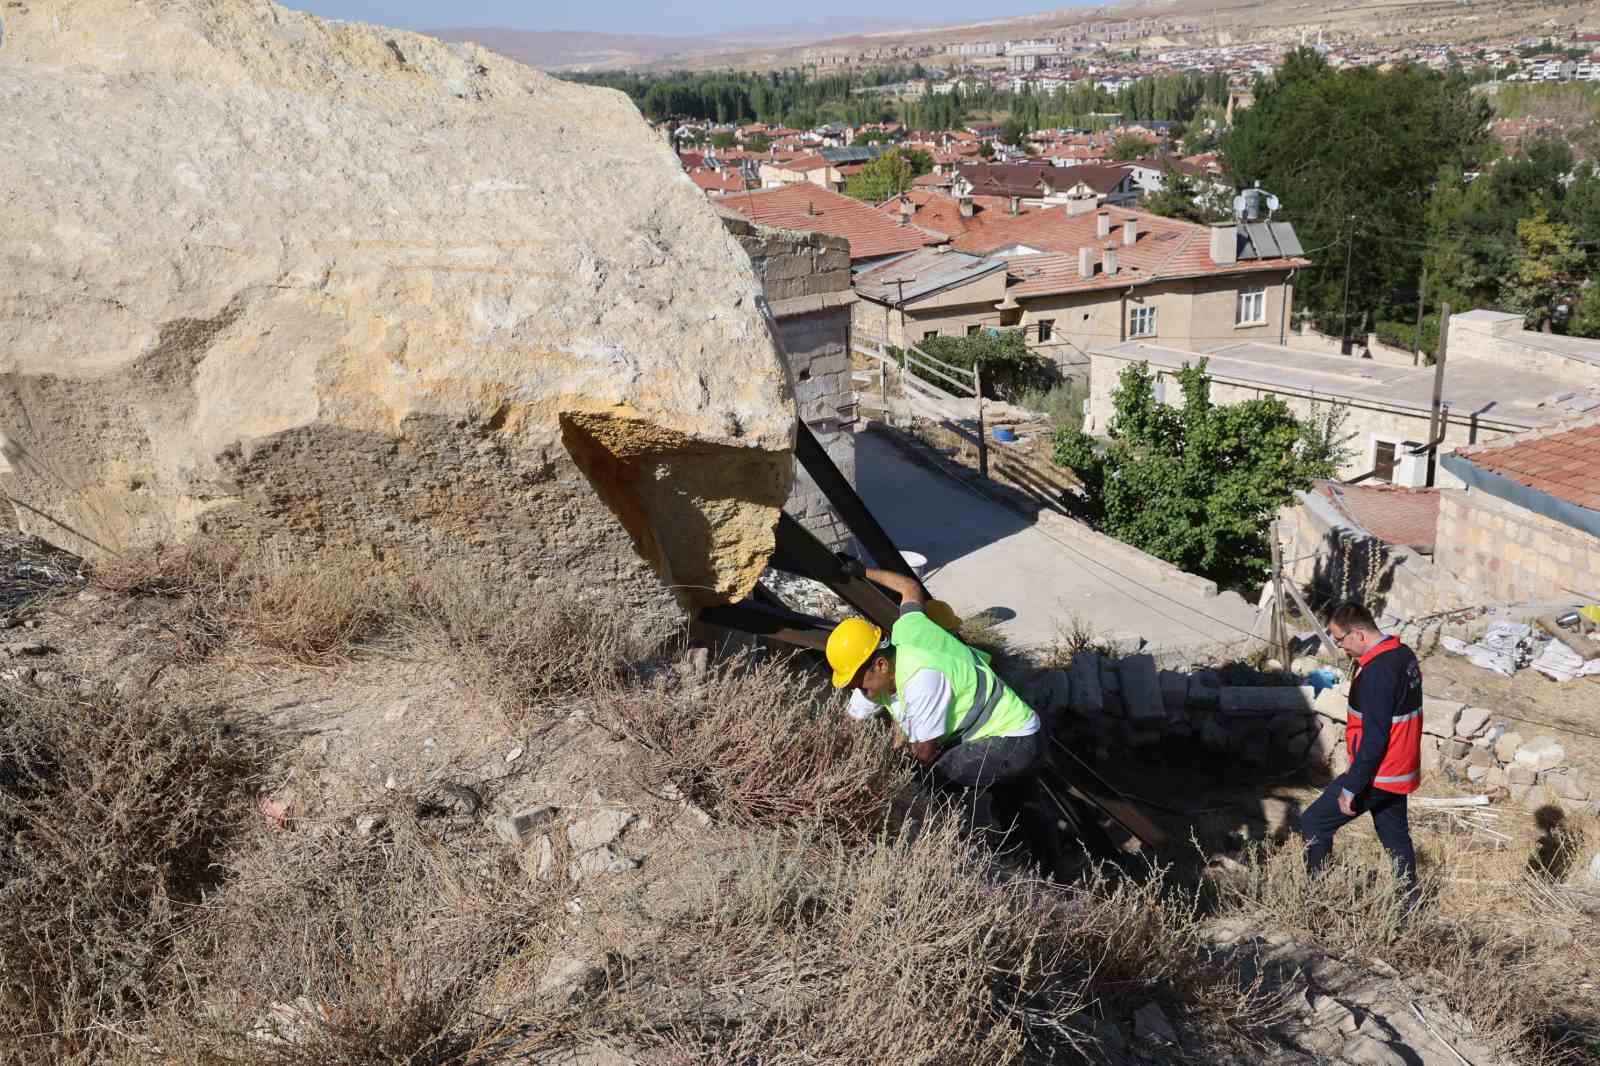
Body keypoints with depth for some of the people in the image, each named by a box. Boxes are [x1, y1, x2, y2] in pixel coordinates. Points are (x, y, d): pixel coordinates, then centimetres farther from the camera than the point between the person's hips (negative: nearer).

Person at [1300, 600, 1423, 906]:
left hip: (1376, 774, -9)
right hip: (1402, 770, 9)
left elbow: (1374, 737, -25)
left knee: (1314, 824, 0)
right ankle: (1409, 902, 30)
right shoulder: (1405, 654, 5)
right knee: (1395, 835, 20)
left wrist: (1351, 787, -20)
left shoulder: (1376, 671, -25)